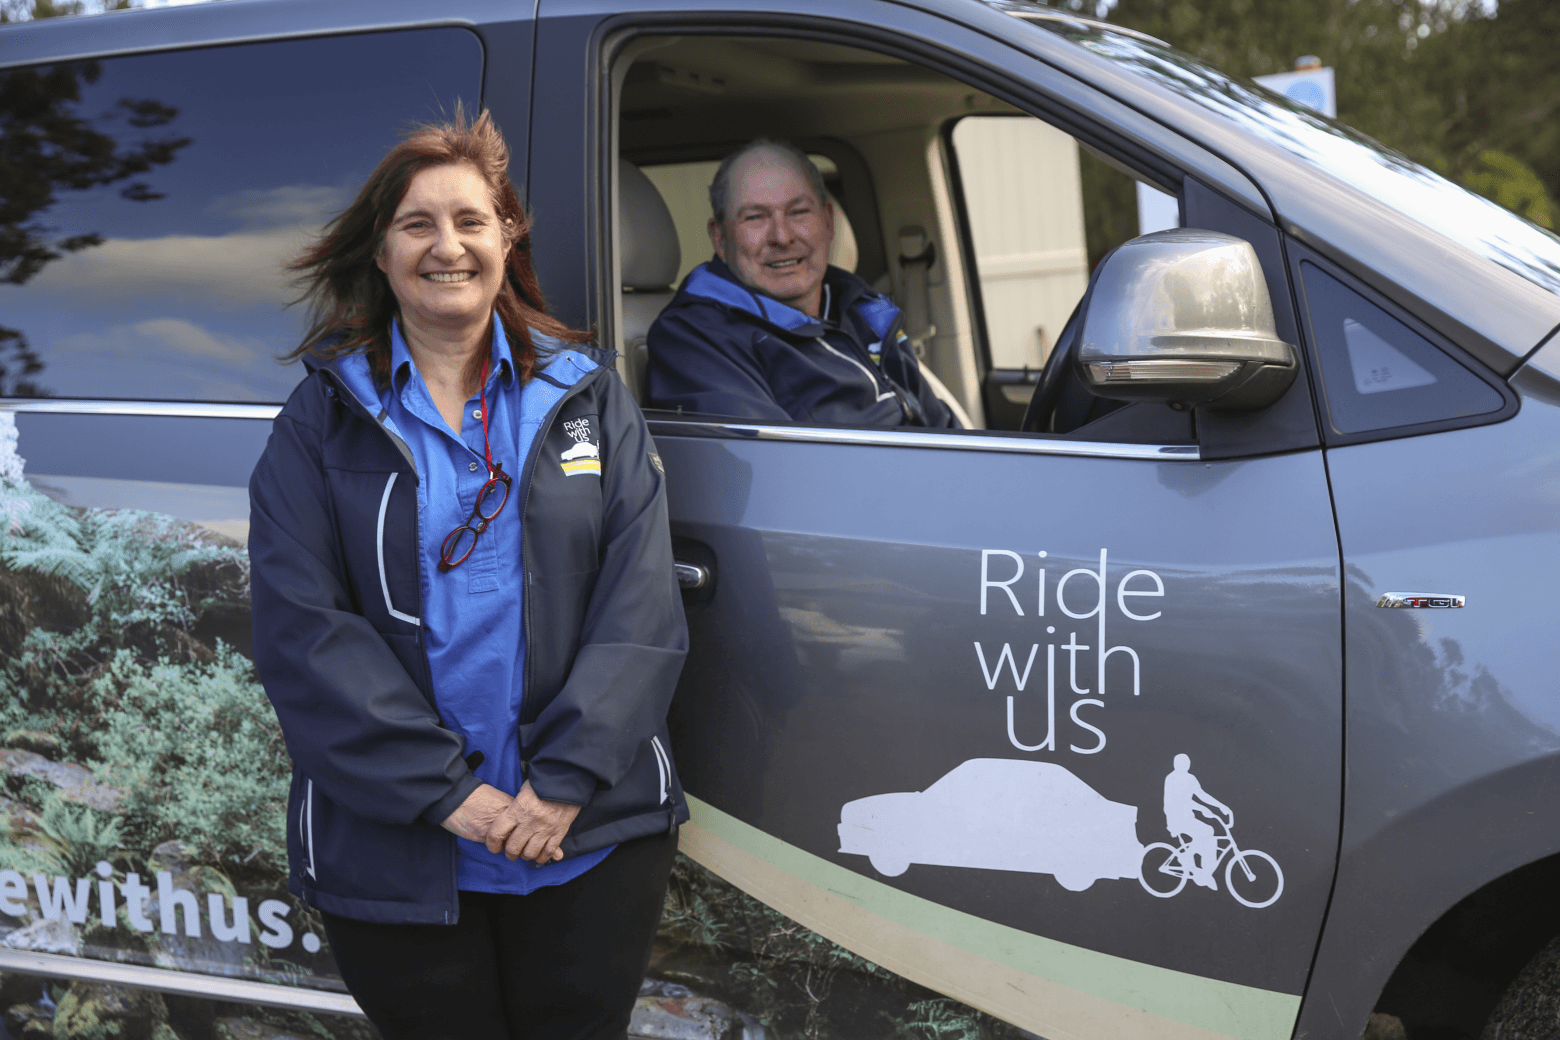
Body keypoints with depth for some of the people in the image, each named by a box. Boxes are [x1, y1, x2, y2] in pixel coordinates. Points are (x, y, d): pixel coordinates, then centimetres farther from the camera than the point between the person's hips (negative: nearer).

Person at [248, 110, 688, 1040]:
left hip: (593, 841, 1)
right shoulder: (324, 420, 2)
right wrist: (444, 789, -15)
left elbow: (641, 605, -2)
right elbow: (302, 628, -7)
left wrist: (567, 780, -14)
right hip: (393, 850, -1)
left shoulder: (586, 396, 5)